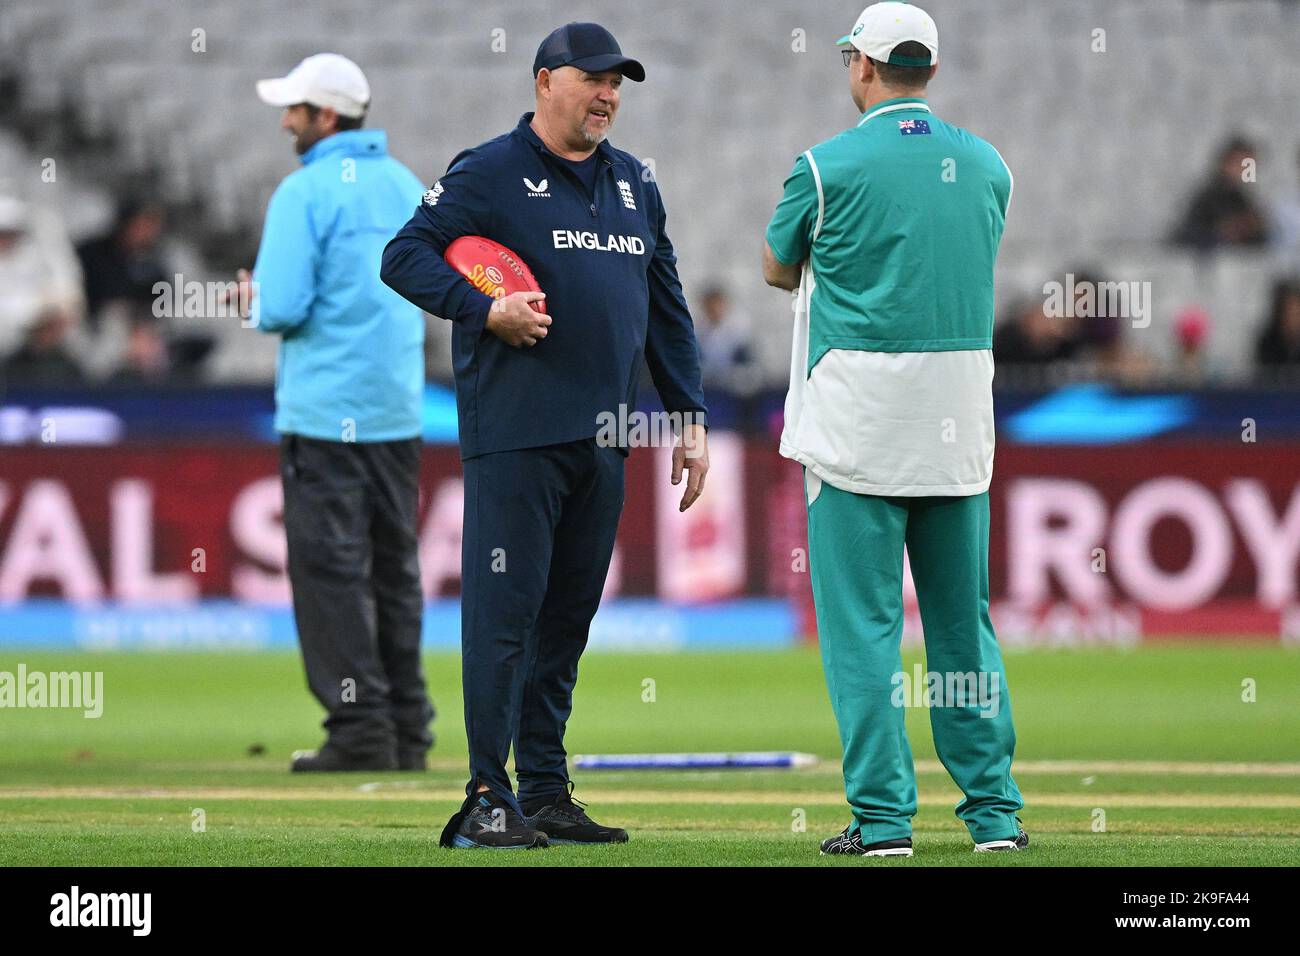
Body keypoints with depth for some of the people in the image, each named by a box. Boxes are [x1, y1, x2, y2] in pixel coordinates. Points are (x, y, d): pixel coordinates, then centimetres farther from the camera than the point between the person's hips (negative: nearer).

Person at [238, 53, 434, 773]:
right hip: (399, 409, 7)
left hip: (325, 410, -7)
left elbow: (282, 307, -18)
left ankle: (360, 732, -8)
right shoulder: (407, 186, 11)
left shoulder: (306, 192, -12)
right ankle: (408, 732, 13)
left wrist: (254, 302, 5)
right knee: (394, 570, 12)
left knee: (330, 568, -4)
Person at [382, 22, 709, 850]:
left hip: (603, 439, 6)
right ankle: (487, 799, -6)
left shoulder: (636, 185, 18)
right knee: (503, 610, -8)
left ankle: (546, 794, 14)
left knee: (569, 616, 9)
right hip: (515, 434, -6)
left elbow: (667, 308, 21)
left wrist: (691, 419, 16)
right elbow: (405, 255, -6)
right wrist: (486, 311, -19)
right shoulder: (489, 174, -1)